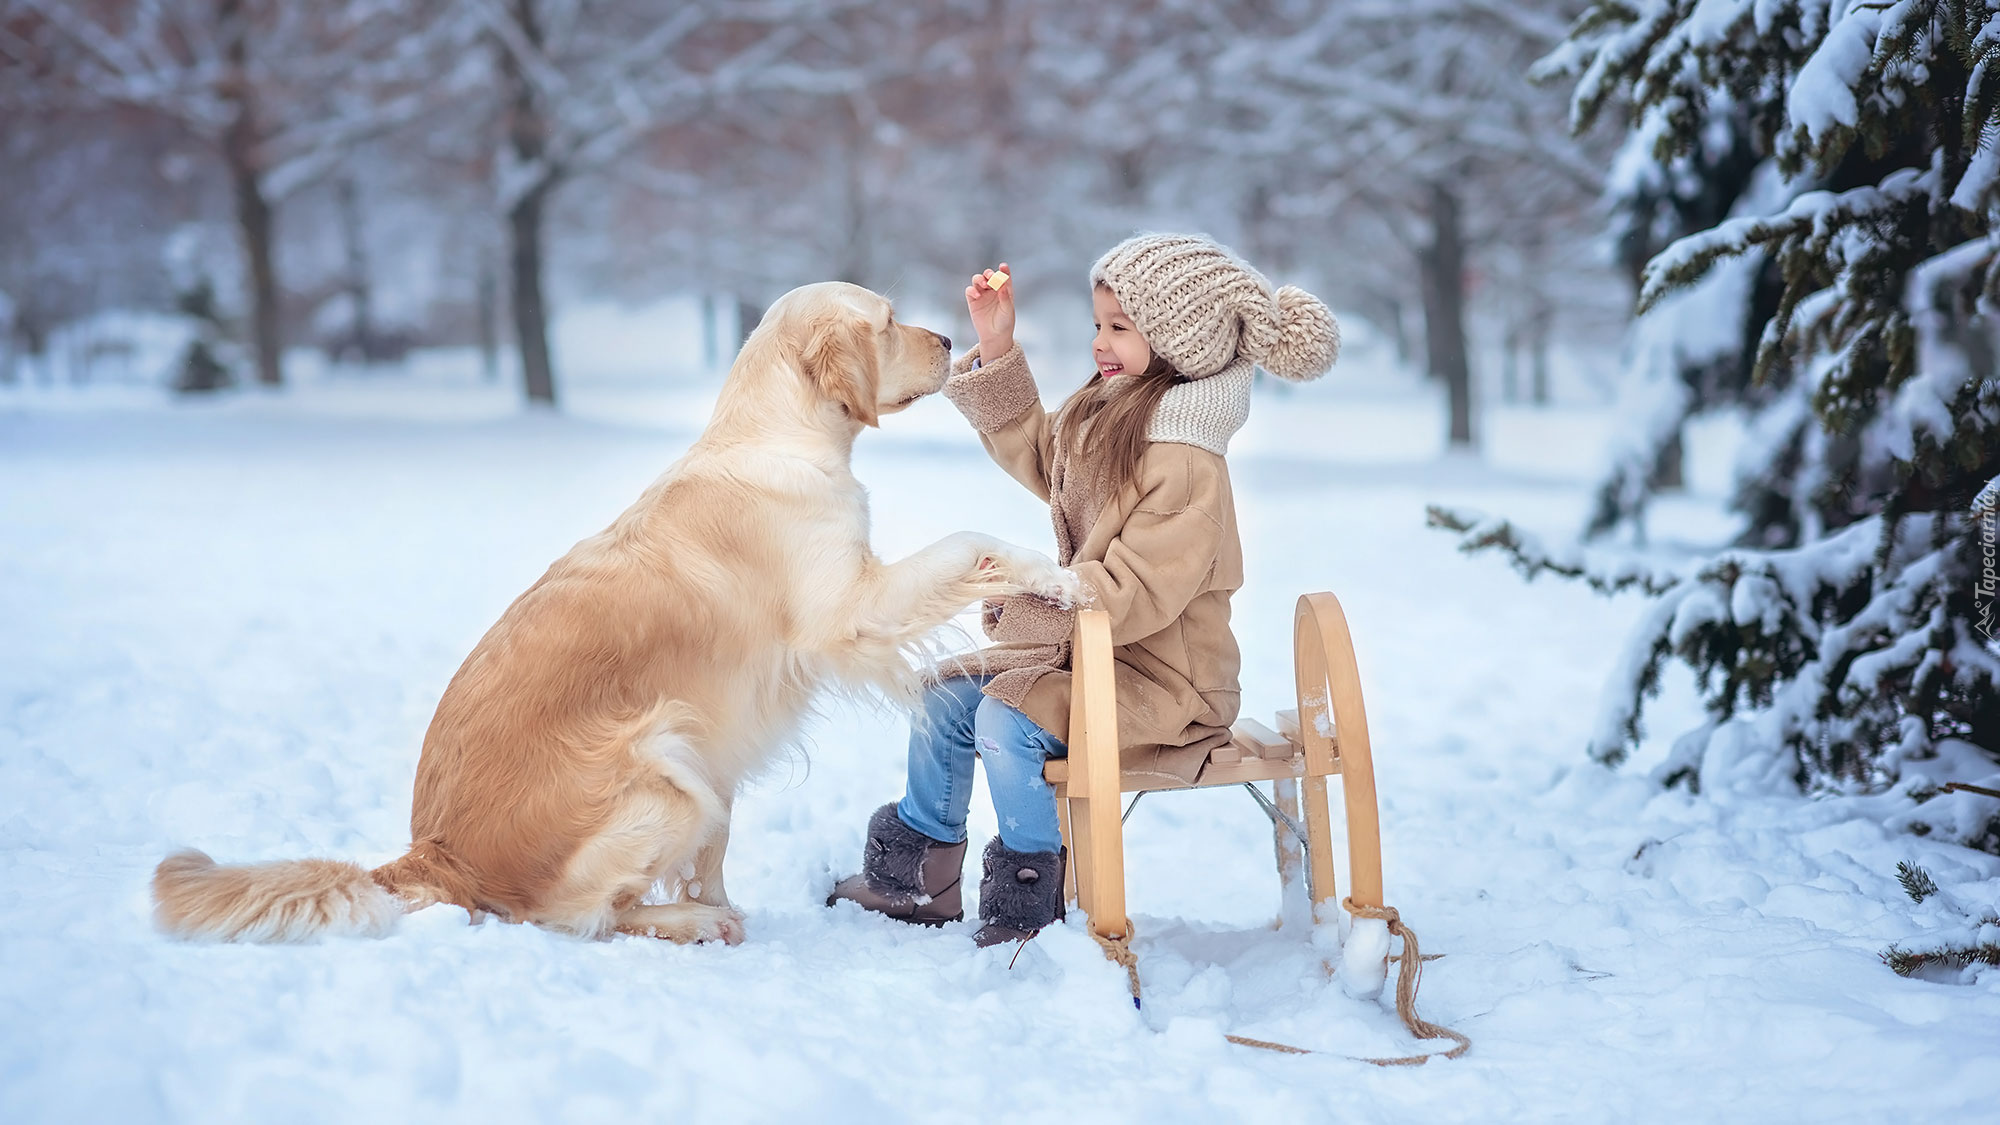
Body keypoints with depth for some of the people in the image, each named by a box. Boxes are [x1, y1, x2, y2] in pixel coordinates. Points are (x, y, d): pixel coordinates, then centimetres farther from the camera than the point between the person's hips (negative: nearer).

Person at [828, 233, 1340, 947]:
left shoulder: (1187, 469, -25)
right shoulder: (1103, 418, 4)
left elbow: (1130, 596, -30)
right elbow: (1032, 450, 23)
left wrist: (1023, 599, -32)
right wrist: (996, 350, 13)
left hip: (1160, 683, -10)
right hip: (1084, 651, 10)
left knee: (1005, 721, -27)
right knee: (944, 696, 6)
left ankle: (1028, 906, -8)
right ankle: (919, 875, 21)